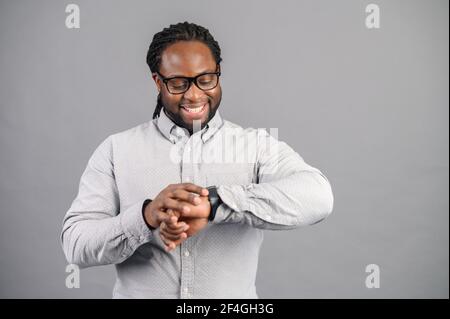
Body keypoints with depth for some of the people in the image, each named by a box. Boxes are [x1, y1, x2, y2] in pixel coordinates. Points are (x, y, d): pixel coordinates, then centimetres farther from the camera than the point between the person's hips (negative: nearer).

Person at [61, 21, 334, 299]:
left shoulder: (257, 146, -6)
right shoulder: (115, 150, -4)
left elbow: (317, 196, -23)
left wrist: (213, 203, -32)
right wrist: (147, 216, -28)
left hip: (233, 293, 0)